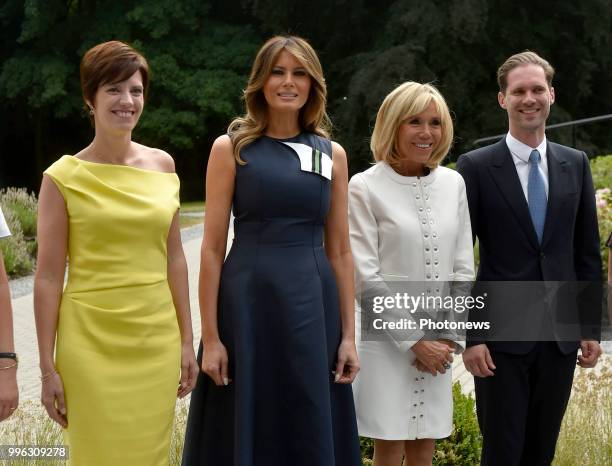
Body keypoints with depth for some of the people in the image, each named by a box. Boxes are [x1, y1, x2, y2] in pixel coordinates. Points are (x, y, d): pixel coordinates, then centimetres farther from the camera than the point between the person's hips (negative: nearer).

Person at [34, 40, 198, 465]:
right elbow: (48, 277, -5)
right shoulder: (63, 177, -6)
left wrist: (186, 340, 9)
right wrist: (48, 368, -6)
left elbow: (174, 258, 11)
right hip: (91, 343, -4)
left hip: (157, 340, 4)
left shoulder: (162, 165, 6)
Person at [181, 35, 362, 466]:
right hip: (248, 302, -3)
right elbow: (213, 248, -3)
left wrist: (349, 335, 4)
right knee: (245, 431, 6)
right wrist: (211, 337, -8)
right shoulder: (231, 148, -1)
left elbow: (340, 250, 9)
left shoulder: (332, 154, 8)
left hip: (314, 306, 3)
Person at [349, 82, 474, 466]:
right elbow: (365, 276, -11)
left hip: (439, 344, 4)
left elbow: (463, 268, 9)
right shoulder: (365, 187, -8)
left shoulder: (453, 183, 6)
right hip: (386, 340, -4)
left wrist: (449, 337, -1)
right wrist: (415, 341, -11)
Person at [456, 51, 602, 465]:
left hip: (561, 336, 4)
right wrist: (470, 336, -10)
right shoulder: (476, 167, -5)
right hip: (501, 338, -3)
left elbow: (588, 252, 10)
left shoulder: (576, 164, 7)